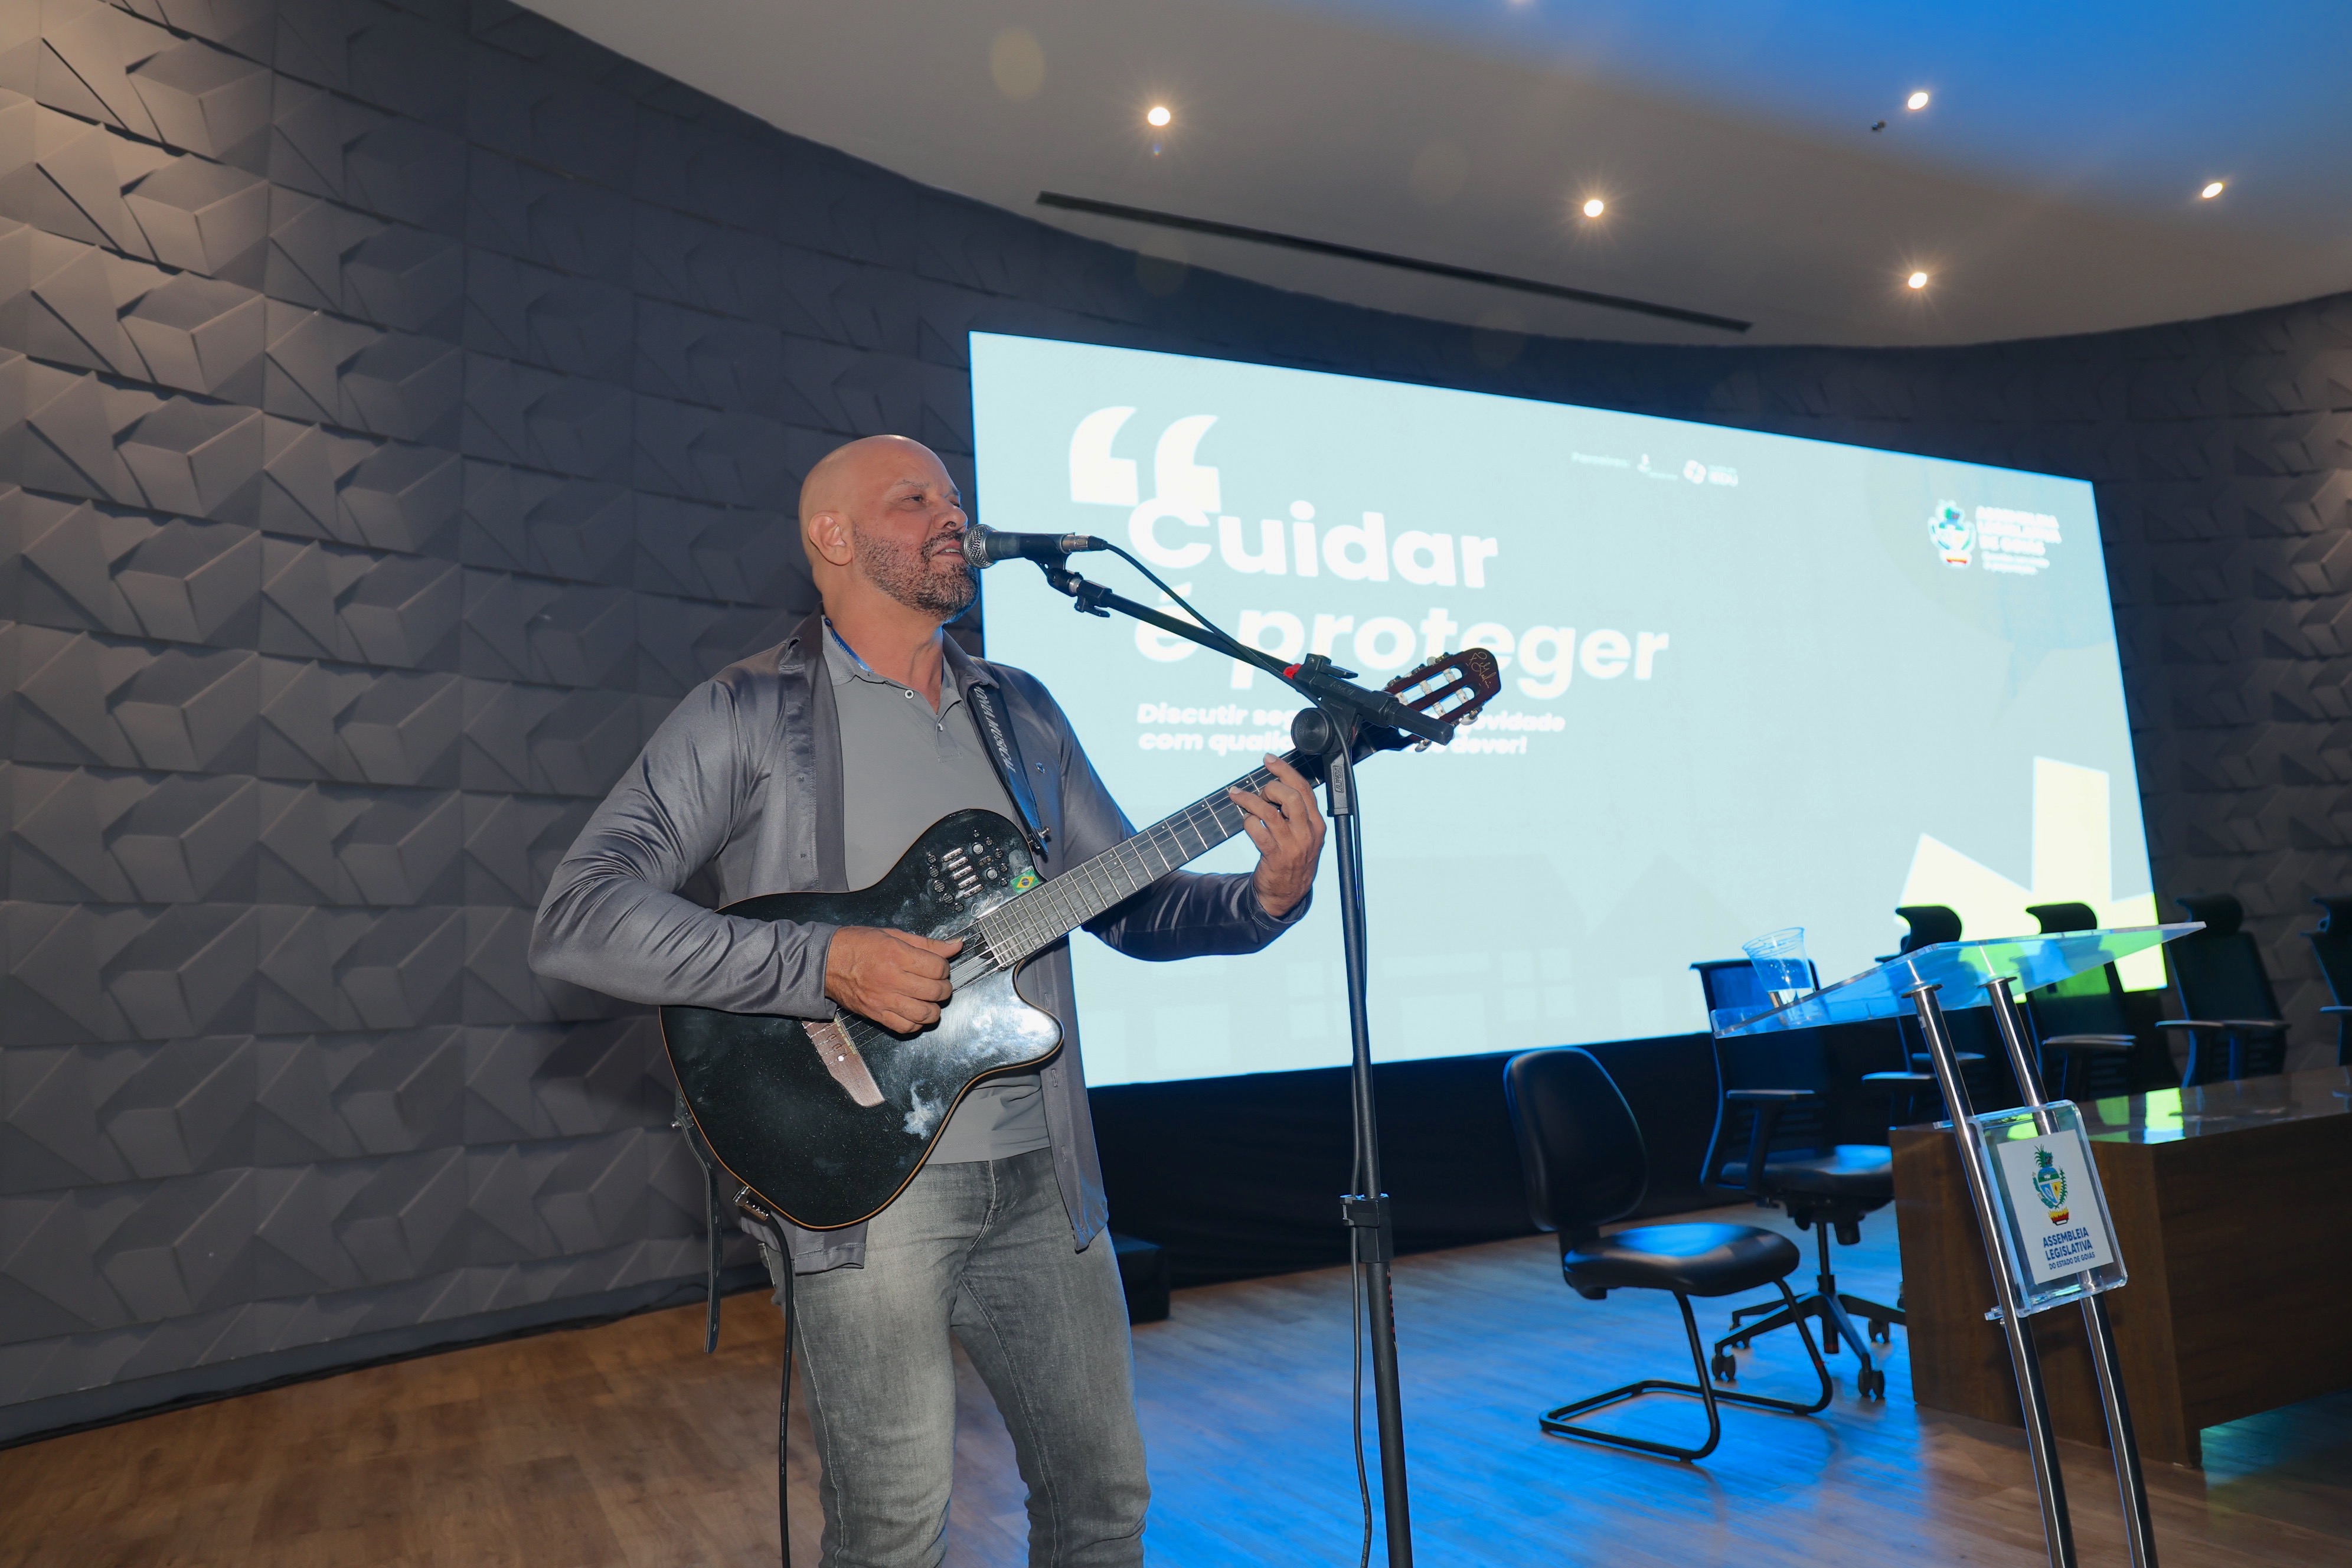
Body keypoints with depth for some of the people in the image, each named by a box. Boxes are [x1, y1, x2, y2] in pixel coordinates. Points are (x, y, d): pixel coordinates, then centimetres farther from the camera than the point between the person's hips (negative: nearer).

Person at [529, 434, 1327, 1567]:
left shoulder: (1022, 710, 12)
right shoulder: (750, 711, -4)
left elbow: (1135, 908, 13)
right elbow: (575, 919, -12)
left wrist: (1270, 895, -7)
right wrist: (826, 965, -21)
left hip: (1041, 1173, 5)